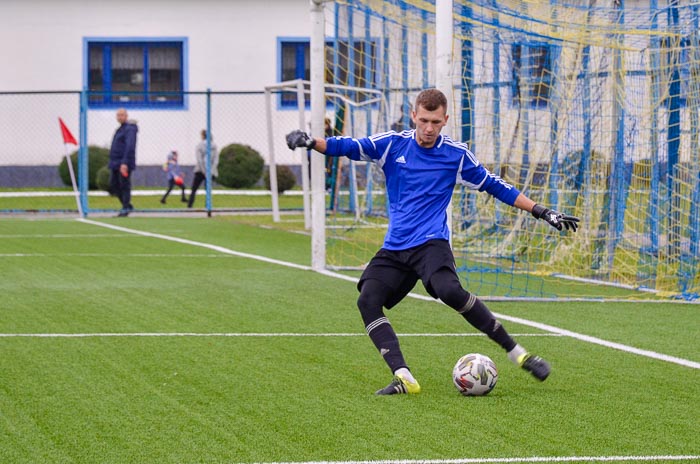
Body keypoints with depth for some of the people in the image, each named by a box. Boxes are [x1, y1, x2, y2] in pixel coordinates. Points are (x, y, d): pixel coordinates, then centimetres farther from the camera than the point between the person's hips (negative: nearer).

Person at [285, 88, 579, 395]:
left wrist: (542, 212, 10)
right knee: (368, 300, -21)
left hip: (431, 243, -3)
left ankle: (516, 352, -21)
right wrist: (310, 142, -21)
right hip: (394, 248, 3)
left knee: (449, 291, -32)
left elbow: (495, 187, 12)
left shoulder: (457, 154, 3)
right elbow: (348, 147, -1)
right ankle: (403, 378, -24)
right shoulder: (393, 144, 5)